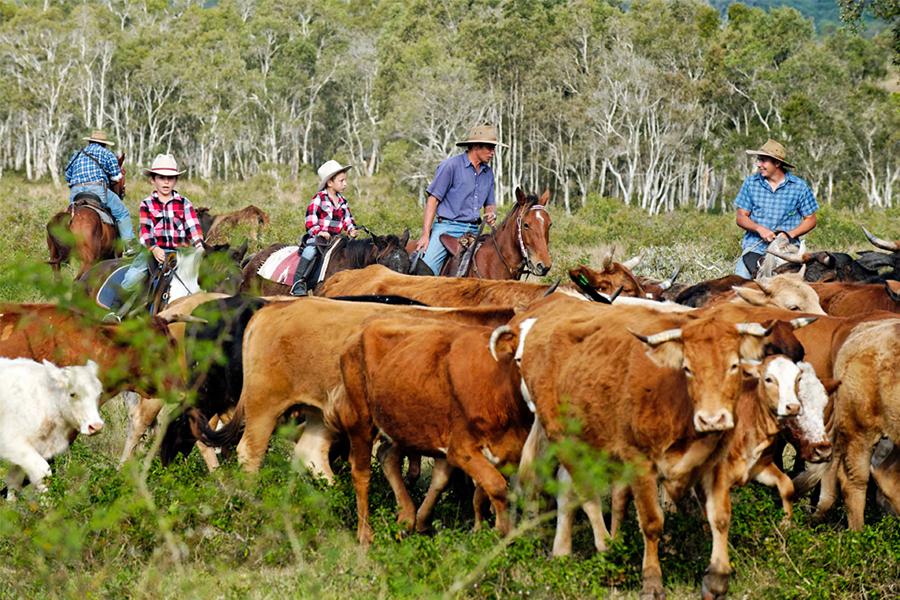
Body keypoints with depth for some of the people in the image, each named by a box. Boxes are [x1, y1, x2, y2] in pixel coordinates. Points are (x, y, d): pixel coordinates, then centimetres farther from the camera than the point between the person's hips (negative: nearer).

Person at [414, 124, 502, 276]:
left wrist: (491, 213, -1)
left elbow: (490, 204, 26)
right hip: (448, 227, -6)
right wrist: (425, 235, -13)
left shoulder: (488, 172, 15)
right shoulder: (451, 165, -5)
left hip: (473, 230, 6)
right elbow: (433, 199, -6)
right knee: (425, 269, -23)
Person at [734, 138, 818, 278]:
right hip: (755, 246, 1)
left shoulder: (799, 186, 1)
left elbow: (810, 220, 7)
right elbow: (741, 218, 7)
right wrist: (760, 229, -12)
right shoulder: (751, 183, 6)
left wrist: (790, 234, -10)